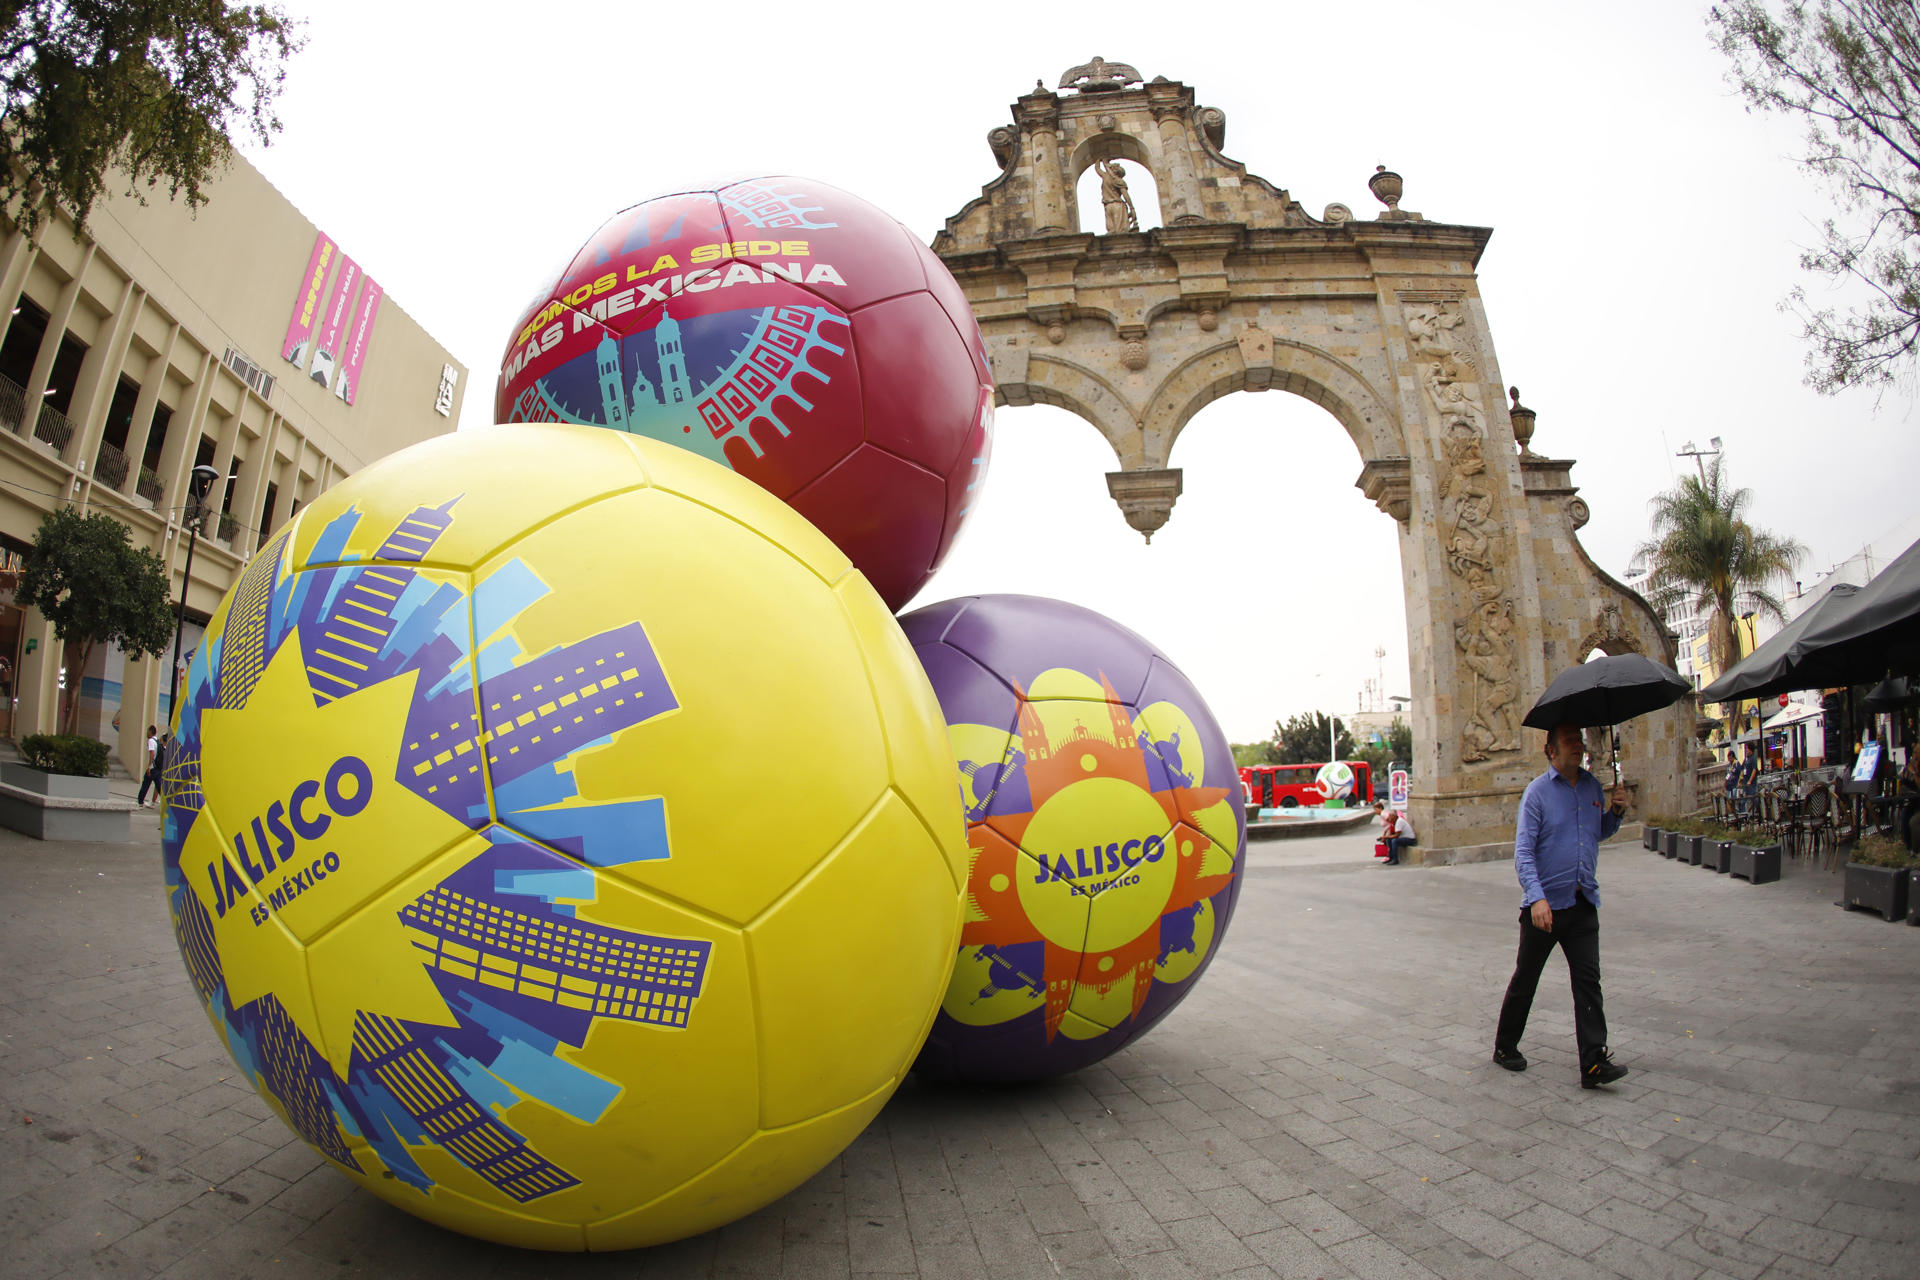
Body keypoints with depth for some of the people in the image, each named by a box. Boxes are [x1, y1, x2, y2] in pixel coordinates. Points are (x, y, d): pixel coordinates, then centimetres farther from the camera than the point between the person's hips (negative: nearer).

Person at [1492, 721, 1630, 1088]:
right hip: (1545, 905, -4)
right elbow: (1523, 851, -14)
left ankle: (1594, 1064, 2)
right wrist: (1536, 898, -25)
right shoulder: (1538, 791, -10)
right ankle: (1505, 1047, 24)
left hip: (1583, 903, 4)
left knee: (1589, 981, -1)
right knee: (1524, 981, 8)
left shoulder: (1592, 786, 8)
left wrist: (1616, 812, 3)